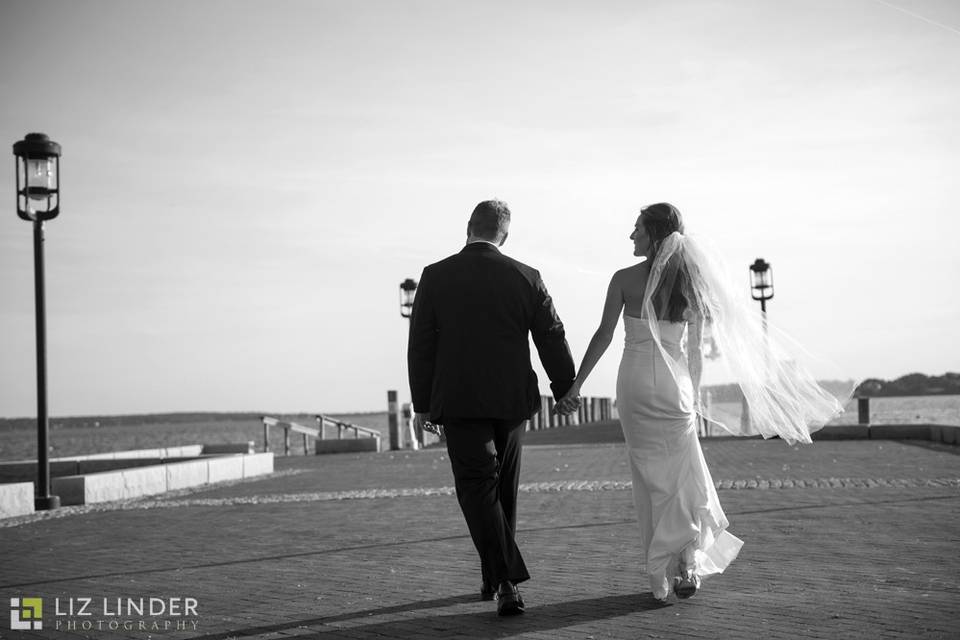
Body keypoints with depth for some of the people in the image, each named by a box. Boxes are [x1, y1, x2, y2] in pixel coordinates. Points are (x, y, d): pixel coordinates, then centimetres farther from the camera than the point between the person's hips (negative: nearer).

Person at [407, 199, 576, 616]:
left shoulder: (436, 276, -4)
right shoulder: (526, 278, -1)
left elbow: (421, 344, -3)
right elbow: (552, 339, 3)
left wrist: (422, 403, 5)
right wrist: (566, 391, 15)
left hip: (458, 400, -2)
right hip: (512, 398, 3)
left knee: (477, 488, -2)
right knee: (503, 487, 16)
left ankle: (508, 581, -14)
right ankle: (495, 577, 26)